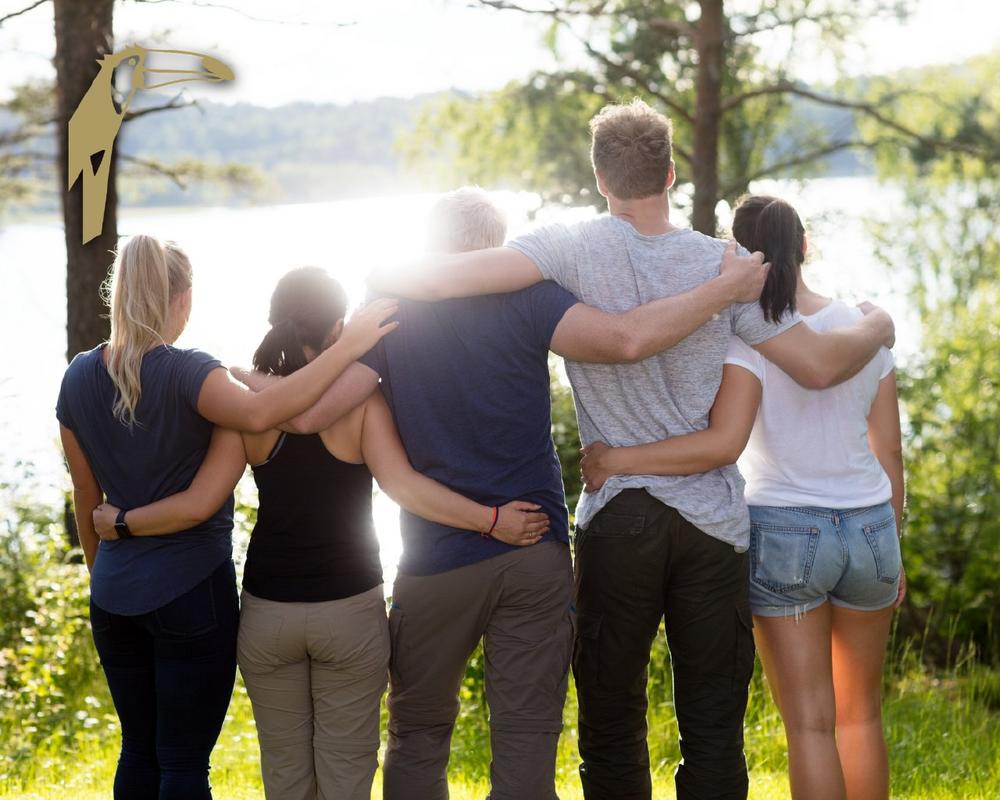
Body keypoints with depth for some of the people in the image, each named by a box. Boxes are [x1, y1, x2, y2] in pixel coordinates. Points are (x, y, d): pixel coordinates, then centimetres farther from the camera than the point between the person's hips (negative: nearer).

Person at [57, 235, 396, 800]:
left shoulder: (80, 377, 2)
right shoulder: (186, 372, -17)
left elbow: (86, 493, 10)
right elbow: (259, 414, -38)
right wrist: (349, 347, -33)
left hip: (114, 597, 6)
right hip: (192, 591, -6)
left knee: (139, 749, 18)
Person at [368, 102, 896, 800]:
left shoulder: (573, 250, -8)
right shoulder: (725, 263, -3)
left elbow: (452, 277, -19)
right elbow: (820, 366, -2)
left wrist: (379, 278, 2)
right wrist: (876, 330, 19)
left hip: (617, 520, -1)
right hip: (713, 520, 1)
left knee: (612, 723, 12)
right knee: (714, 729, 9)